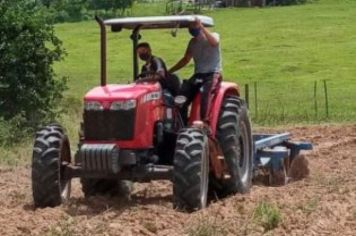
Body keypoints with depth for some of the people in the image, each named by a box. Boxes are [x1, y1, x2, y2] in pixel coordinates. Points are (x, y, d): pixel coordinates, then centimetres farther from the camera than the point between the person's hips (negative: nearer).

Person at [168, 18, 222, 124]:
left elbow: (214, 42, -26)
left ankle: (204, 122, -44)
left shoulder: (214, 36, 0)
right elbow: (185, 60, 22)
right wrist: (168, 72, 15)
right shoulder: (193, 42, 15)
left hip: (213, 74, -5)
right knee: (182, 94, -21)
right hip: (197, 75, 5)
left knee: (205, 92, -37)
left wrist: (201, 27, -35)